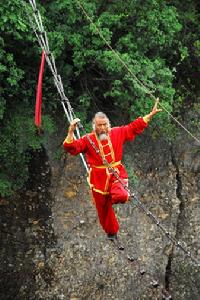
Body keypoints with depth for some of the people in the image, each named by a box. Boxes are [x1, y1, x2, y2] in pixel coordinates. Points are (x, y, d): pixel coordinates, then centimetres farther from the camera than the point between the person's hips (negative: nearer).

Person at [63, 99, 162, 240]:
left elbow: (135, 127, 8)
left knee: (120, 196, -31)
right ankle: (111, 232, 38)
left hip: (116, 173, 0)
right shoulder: (88, 139, -6)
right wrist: (71, 132, -32)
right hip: (99, 178, 0)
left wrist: (151, 114, 6)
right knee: (104, 209, 13)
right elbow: (72, 148, -16)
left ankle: (123, 194, 9)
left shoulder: (117, 133, 1)